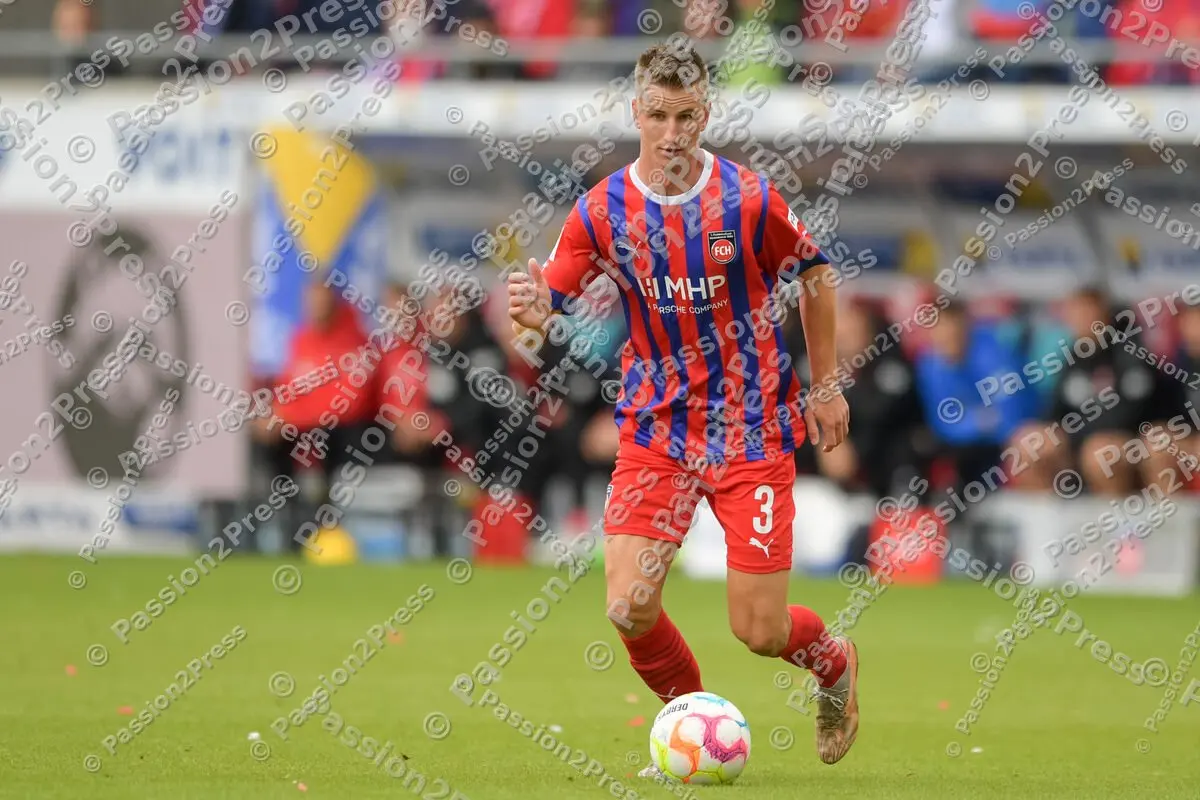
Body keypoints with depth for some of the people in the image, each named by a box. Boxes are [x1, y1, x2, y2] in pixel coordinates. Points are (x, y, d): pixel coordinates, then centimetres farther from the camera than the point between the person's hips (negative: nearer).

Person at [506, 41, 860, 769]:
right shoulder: (601, 210, -6)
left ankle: (835, 662, 33)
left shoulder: (749, 199, -11)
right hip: (657, 430, 2)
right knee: (630, 607, -11)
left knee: (761, 631, -4)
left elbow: (815, 273, 5)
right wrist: (535, 316, -29)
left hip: (753, 430, -2)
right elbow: (549, 303, -4)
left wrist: (826, 385, 9)